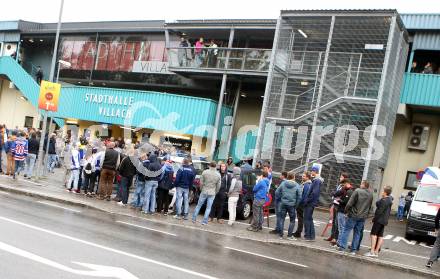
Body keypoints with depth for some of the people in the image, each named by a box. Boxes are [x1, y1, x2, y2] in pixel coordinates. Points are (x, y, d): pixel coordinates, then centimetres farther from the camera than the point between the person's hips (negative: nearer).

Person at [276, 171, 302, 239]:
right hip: (292, 205, -2)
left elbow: (277, 192, 0)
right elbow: (300, 196, -8)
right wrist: (296, 205, 1)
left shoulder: (283, 184, 0)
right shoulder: (297, 186, -5)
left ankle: (280, 234, 12)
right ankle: (289, 235, 8)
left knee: (281, 219, 10)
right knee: (292, 220, 10)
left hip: (283, 204, 2)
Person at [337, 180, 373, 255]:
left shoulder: (357, 191, -11)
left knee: (346, 230, 4)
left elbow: (350, 203, -13)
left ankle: (342, 246, 2)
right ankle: (354, 249, 13)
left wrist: (346, 211, -1)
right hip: (363, 217, 5)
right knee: (357, 233, 11)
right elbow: (369, 207, 11)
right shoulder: (370, 195, 6)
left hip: (353, 215, -5)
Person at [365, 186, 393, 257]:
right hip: (384, 221, 10)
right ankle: (376, 252, 14)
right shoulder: (389, 200, 12)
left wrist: (374, 218, -13)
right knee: (380, 235, 10)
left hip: (379, 219, -10)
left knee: (373, 234, -6)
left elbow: (380, 211, -21)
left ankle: (372, 251, -10)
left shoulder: (384, 200, -20)